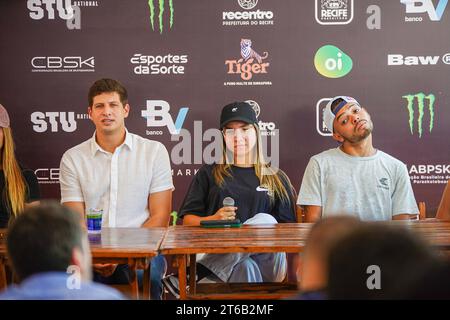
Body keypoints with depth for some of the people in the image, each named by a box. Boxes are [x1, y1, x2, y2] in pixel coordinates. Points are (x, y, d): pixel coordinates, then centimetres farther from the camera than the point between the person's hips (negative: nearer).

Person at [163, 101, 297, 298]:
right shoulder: (208, 174, 21)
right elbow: (187, 220, 14)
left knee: (265, 221, -32)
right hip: (218, 255, -2)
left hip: (265, 264, 2)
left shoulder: (277, 179, 22)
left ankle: (191, 275, -37)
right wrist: (213, 220, -7)